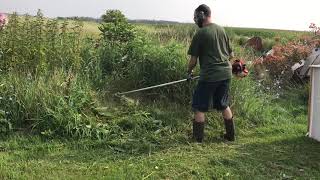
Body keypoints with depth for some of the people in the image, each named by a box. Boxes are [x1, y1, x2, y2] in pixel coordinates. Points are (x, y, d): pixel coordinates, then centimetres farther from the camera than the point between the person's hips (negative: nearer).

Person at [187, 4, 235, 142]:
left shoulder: (200, 34, -9)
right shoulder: (222, 30, 9)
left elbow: (193, 60, -6)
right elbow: (231, 55, 15)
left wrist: (189, 72, 12)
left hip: (209, 75, -7)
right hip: (226, 73, 7)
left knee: (199, 108, 5)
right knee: (224, 105, 20)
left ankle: (197, 140, 9)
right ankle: (231, 135, 28)